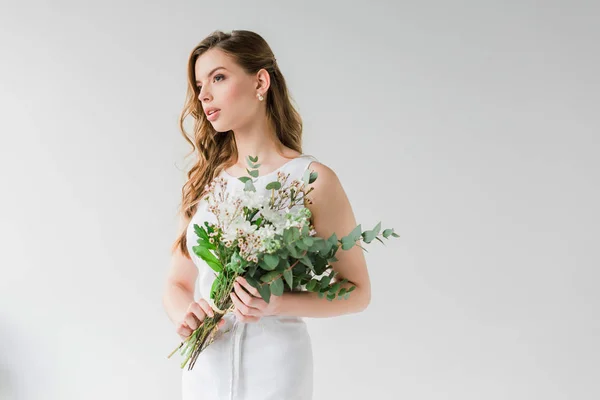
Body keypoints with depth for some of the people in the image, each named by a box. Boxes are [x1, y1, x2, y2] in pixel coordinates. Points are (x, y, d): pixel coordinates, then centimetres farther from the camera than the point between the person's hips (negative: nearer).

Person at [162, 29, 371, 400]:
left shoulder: (312, 180, -10)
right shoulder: (203, 182, 3)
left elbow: (357, 291, -6)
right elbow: (178, 282, 9)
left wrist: (278, 305, -20)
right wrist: (184, 314, -13)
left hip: (274, 367, -4)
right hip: (203, 369, 4)